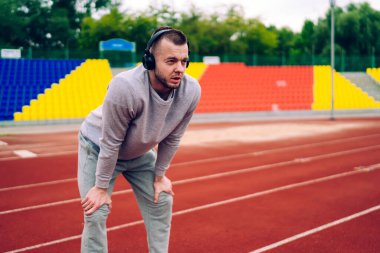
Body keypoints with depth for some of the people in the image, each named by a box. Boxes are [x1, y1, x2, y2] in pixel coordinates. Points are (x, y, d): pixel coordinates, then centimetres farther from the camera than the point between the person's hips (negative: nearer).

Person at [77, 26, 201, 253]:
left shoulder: (191, 91, -27)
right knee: (96, 214, -10)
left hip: (140, 153, 5)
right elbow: (110, 144, -29)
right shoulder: (126, 87, -41)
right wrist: (102, 187, -19)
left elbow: (172, 138, -10)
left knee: (162, 202, 7)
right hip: (99, 149, -5)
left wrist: (159, 176, -1)